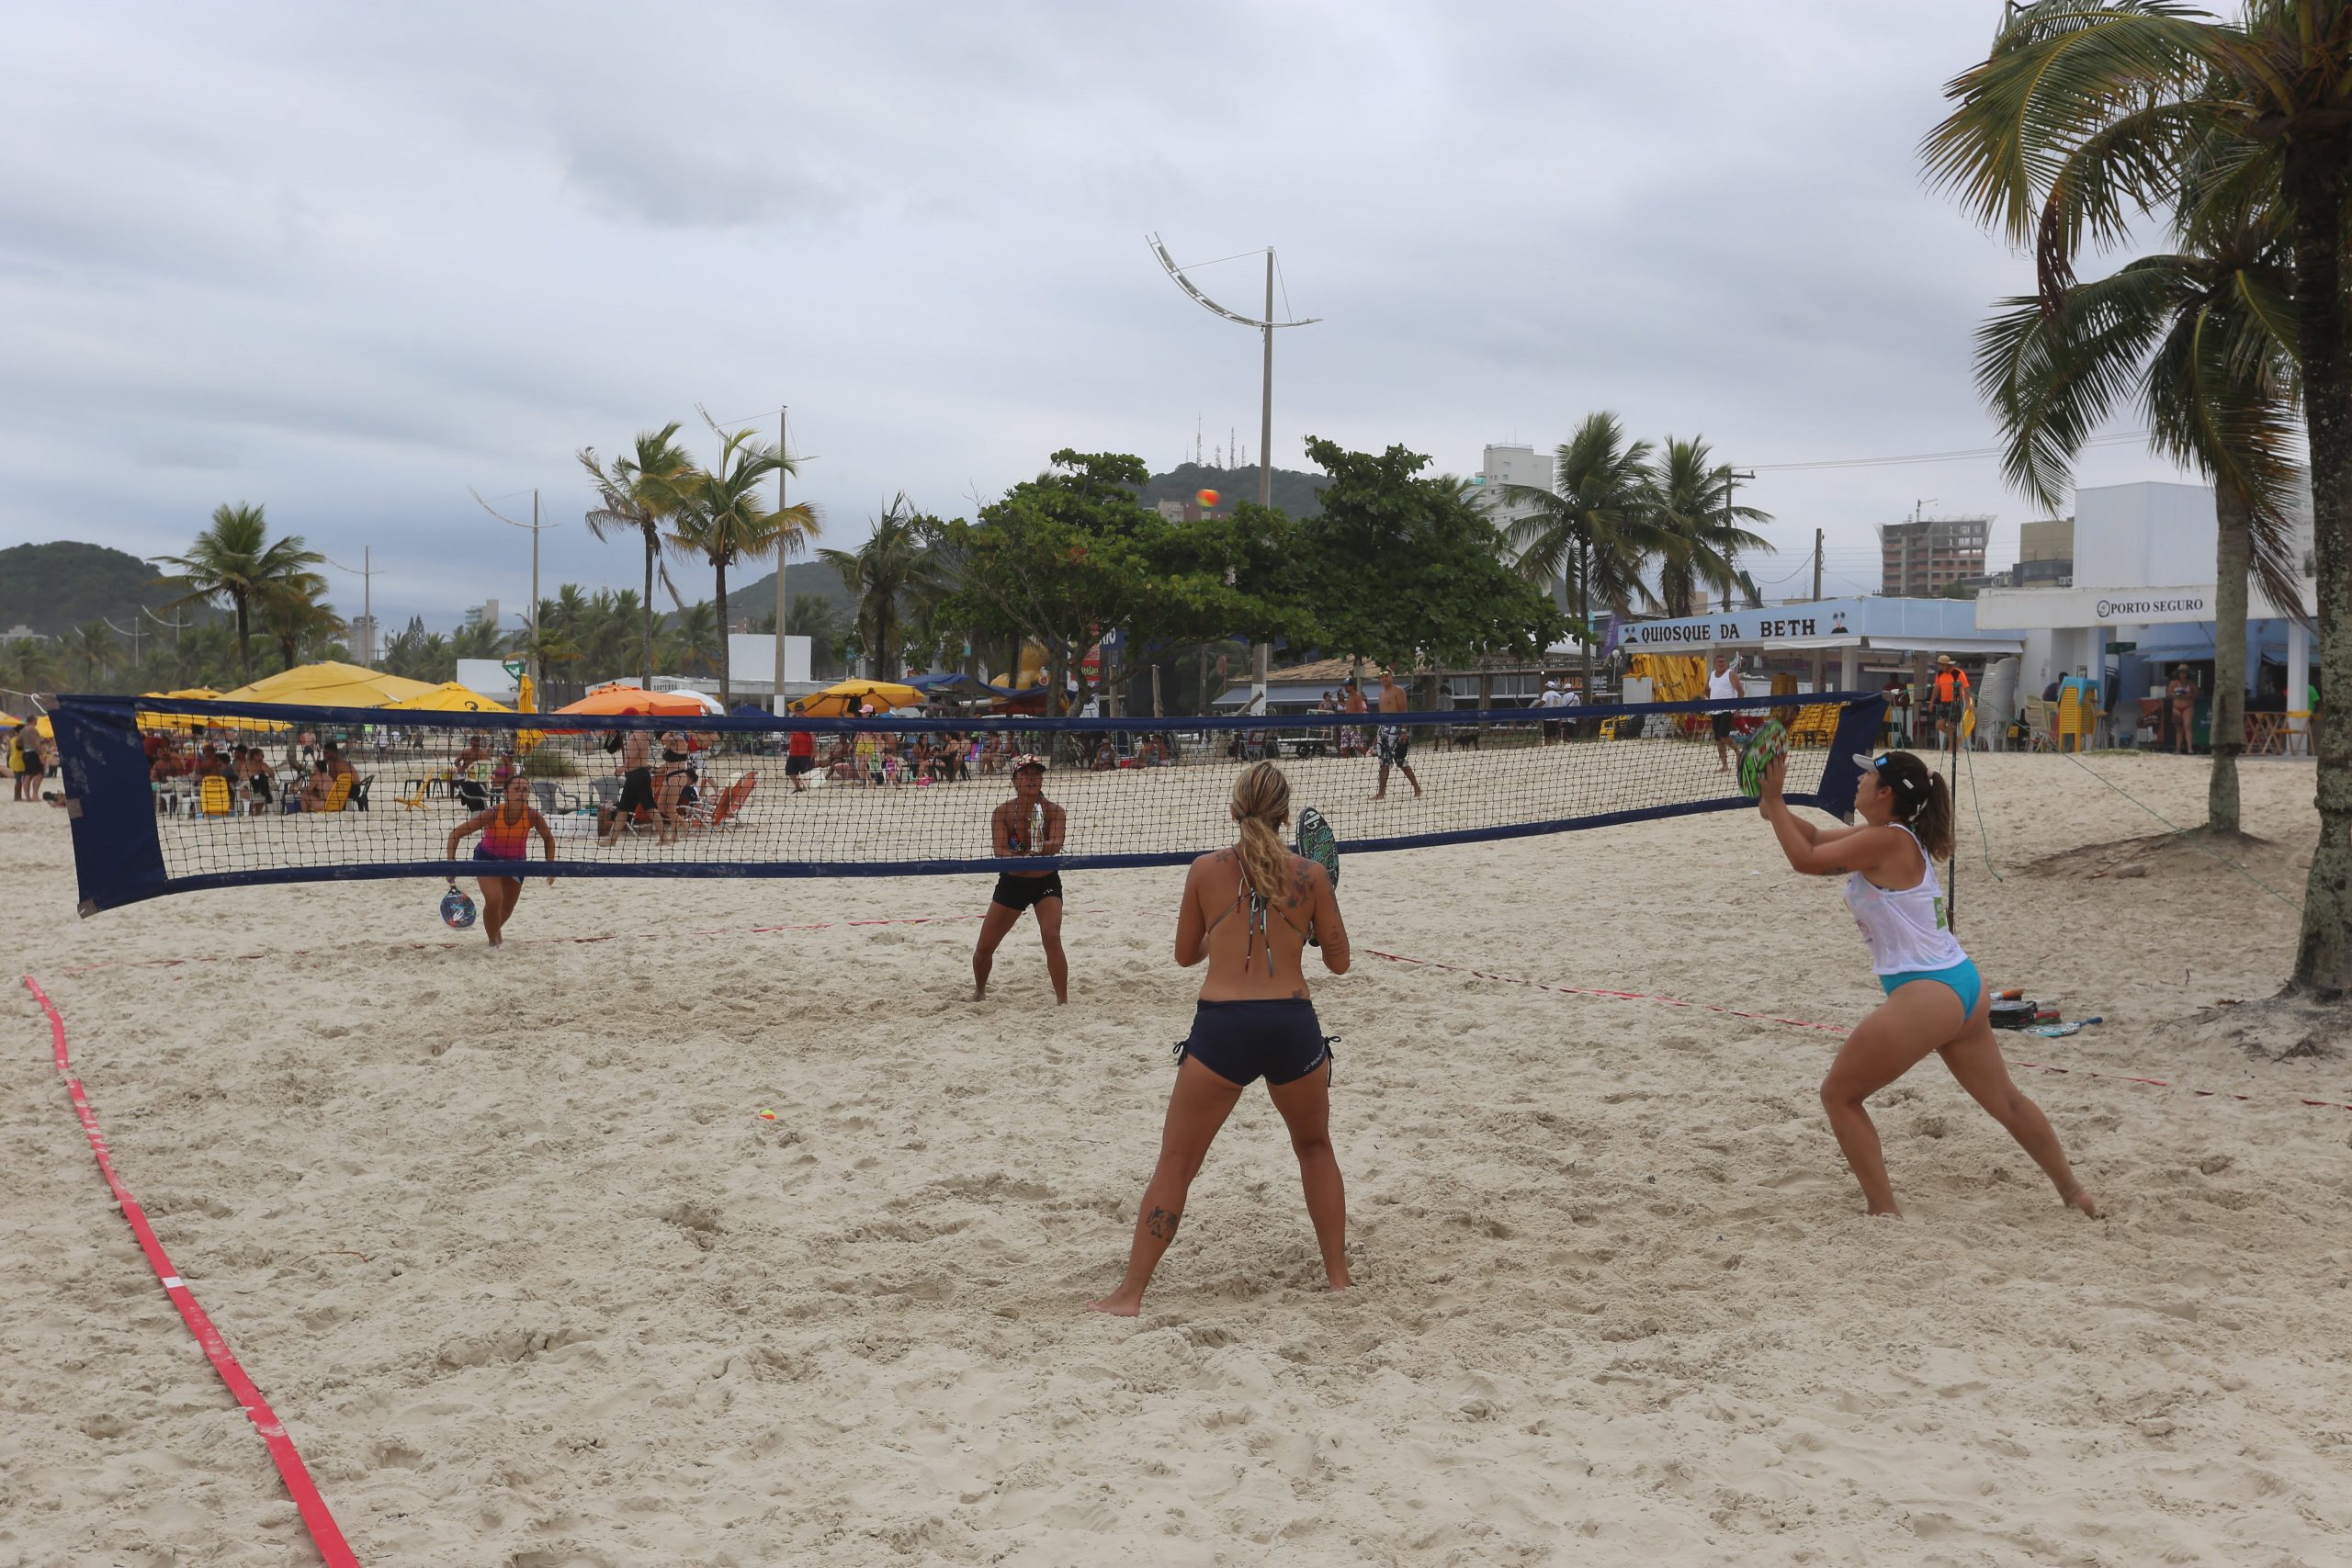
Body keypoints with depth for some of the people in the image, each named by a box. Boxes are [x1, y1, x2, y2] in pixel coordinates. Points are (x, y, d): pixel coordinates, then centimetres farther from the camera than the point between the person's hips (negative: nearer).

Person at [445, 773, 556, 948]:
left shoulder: (532, 815, -25)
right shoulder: (492, 814, -31)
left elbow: (549, 839, -5)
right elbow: (455, 833, -24)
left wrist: (550, 866, -9)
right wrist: (451, 862, -31)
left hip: (515, 861, 3)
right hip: (488, 858, -3)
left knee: (507, 908, 14)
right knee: (494, 900, -23)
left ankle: (496, 930, 51)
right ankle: (493, 941, 3)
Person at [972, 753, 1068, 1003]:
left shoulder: (1054, 811, -13)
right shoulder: (1002, 812, -11)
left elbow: (1056, 845, -30)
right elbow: (1000, 851, -23)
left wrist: (1039, 849, -51)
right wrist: (1021, 857, -44)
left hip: (1046, 882, -2)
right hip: (1011, 882, 2)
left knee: (1052, 938, -23)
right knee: (984, 947, 7)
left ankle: (1063, 1001, -15)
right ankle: (979, 992, 36)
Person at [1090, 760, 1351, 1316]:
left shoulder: (1206, 870, 4)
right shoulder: (1310, 874, 4)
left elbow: (1186, 954, 15)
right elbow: (1338, 961, 10)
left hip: (1221, 1026, -1)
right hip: (1294, 1024, 1)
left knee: (1175, 1164, 9)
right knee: (1315, 1147, 26)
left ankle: (1131, 1292, 8)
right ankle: (1338, 1274, 29)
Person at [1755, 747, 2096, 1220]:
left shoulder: (1886, 841, -15)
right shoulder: (1898, 838, 12)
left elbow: (1805, 859, -17)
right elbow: (1815, 839, 14)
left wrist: (1774, 799, -10)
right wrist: (1772, 805, 0)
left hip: (1926, 995, -10)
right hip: (1964, 986, 10)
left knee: (1838, 1095, 3)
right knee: (2006, 1101, 24)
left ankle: (1886, 1213, 4)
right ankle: (2074, 1193, 36)